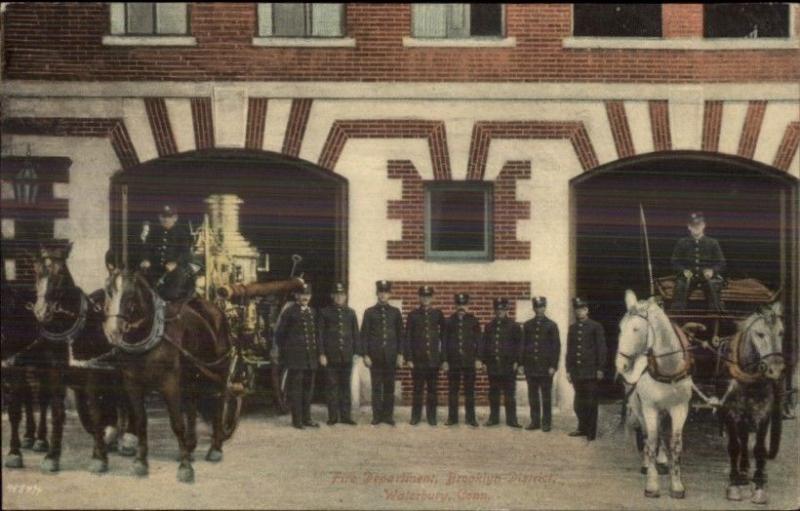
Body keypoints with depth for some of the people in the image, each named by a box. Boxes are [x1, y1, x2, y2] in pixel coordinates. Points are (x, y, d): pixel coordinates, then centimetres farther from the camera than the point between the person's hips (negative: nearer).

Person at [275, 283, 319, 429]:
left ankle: (306, 418, 15)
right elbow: (279, 333, 1)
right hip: (295, 358, -5)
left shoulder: (312, 312, 13)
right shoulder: (290, 312, -2)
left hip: (310, 357, 5)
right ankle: (297, 420, 1)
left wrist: (318, 352, 13)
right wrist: (285, 351, 0)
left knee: (308, 388, 8)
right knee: (295, 389, -3)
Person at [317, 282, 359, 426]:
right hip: (331, 356, -2)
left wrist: (356, 352, 4)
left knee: (345, 386, 5)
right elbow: (320, 334, 0)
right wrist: (322, 354, -7)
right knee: (332, 387, 1)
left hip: (347, 356, 2)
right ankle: (332, 416, 6)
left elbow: (355, 334, 12)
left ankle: (345, 415, 9)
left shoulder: (351, 313, 11)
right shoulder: (325, 312, 3)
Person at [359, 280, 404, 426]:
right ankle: (377, 416, 6)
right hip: (375, 354, -1)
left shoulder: (395, 312, 7)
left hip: (391, 355, 1)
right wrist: (365, 355, -5)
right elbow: (364, 334, 3)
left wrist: (400, 354, 0)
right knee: (376, 387, 1)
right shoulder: (369, 312, 4)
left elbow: (400, 334, 7)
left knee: (389, 387, 3)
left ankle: (388, 415, 9)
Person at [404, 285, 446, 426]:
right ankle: (415, 416, 8)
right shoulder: (413, 315, 3)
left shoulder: (437, 314, 6)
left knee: (432, 389, 4)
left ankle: (431, 416, 11)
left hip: (434, 359, 1)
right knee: (417, 389, 2)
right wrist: (409, 358, -4)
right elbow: (408, 337, 2)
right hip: (418, 359, -1)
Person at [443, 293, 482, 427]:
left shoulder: (473, 321, 5)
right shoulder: (449, 321, 7)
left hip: (469, 360, -1)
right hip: (453, 361, 1)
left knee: (469, 390, 2)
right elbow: (445, 341, 6)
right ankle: (452, 417, 8)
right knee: (452, 390, 3)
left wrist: (478, 358, -4)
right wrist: (444, 360, -1)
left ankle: (470, 417, 7)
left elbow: (478, 341, 4)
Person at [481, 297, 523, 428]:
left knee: (509, 394, 0)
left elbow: (519, 345, -2)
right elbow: (485, 344, 13)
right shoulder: (489, 326, 12)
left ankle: (511, 419, 2)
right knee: (493, 393, 7)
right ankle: (494, 418, 14)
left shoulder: (513, 326, 1)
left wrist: (516, 362, -8)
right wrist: (484, 361, 5)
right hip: (493, 365, 3)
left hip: (508, 365, -3)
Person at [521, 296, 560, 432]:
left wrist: (553, 366, -9)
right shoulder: (527, 325, 10)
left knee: (546, 396, 1)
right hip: (531, 367, 3)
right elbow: (523, 345, 11)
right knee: (533, 396, 5)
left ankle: (546, 423, 6)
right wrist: (522, 364, 4)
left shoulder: (551, 325, 1)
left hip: (546, 367, -3)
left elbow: (556, 346, -2)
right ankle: (535, 421, 11)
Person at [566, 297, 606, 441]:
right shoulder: (572, 328, 12)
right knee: (579, 402, 9)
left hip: (590, 370, -4)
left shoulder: (596, 327, -2)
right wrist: (568, 369, 8)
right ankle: (582, 428, 20)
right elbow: (569, 350, 13)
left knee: (591, 402, -1)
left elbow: (601, 349, -4)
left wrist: (600, 369, -9)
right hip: (577, 370, 5)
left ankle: (591, 432, 3)